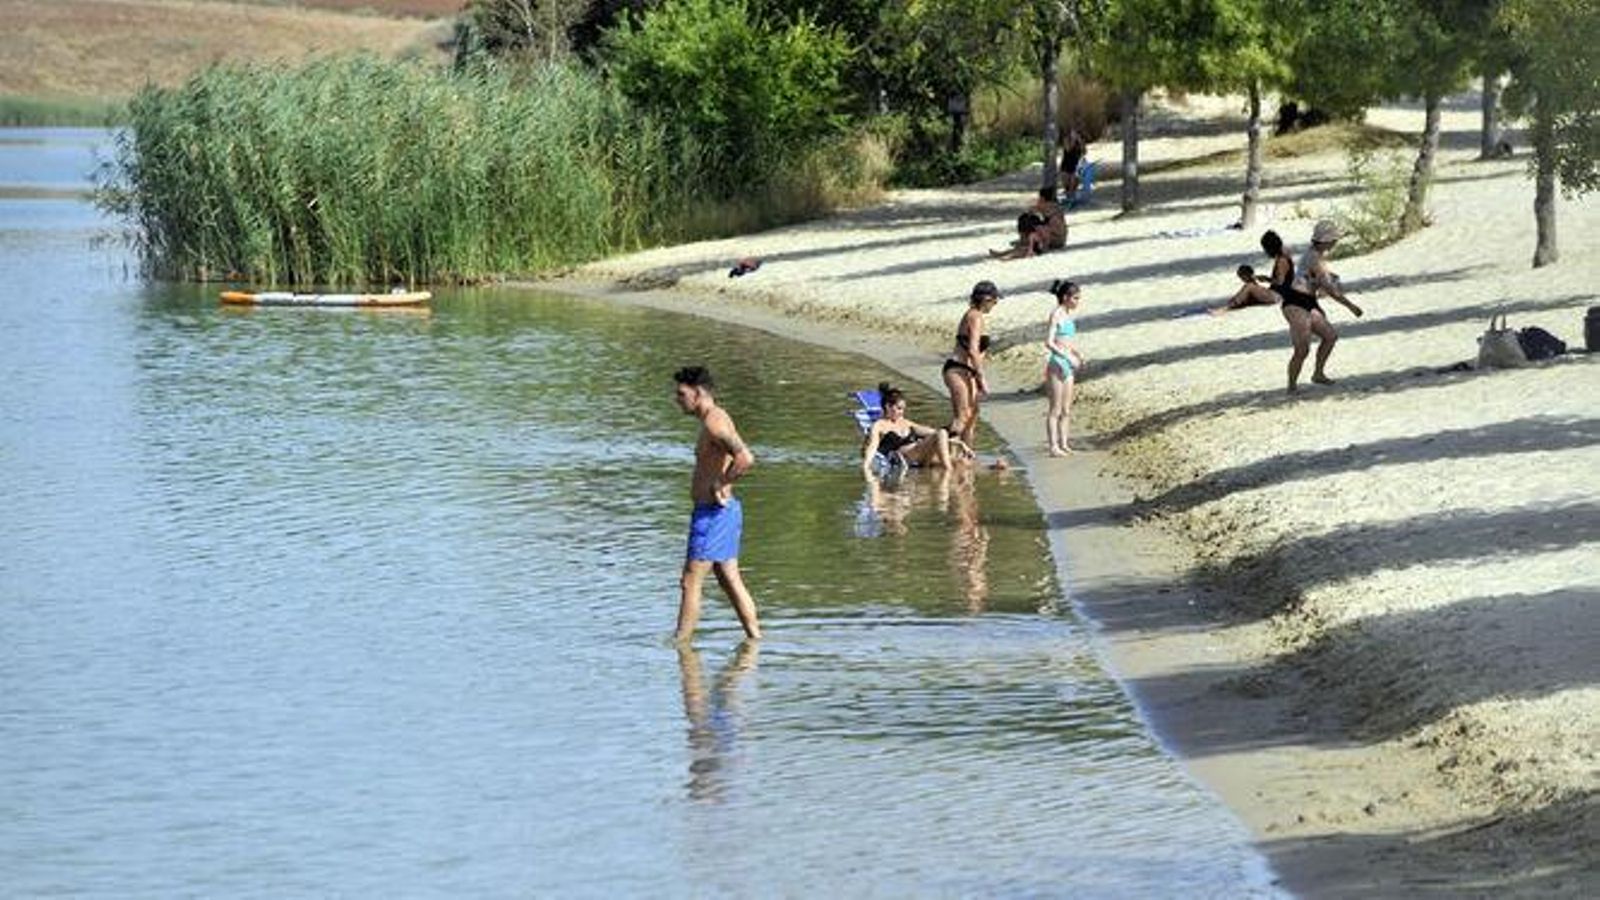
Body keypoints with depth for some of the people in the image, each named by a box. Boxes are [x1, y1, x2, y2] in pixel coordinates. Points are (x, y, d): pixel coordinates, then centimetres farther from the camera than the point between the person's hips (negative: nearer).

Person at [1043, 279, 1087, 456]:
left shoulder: (1068, 315, 12)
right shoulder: (1056, 315, -13)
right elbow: (1049, 343, -21)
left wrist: (1078, 354, 6)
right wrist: (1068, 357, -24)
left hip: (1067, 366, 8)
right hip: (1056, 364, -8)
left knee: (1066, 409, 12)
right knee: (1055, 409, -4)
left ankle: (1063, 443, 18)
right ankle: (1053, 446, 0)